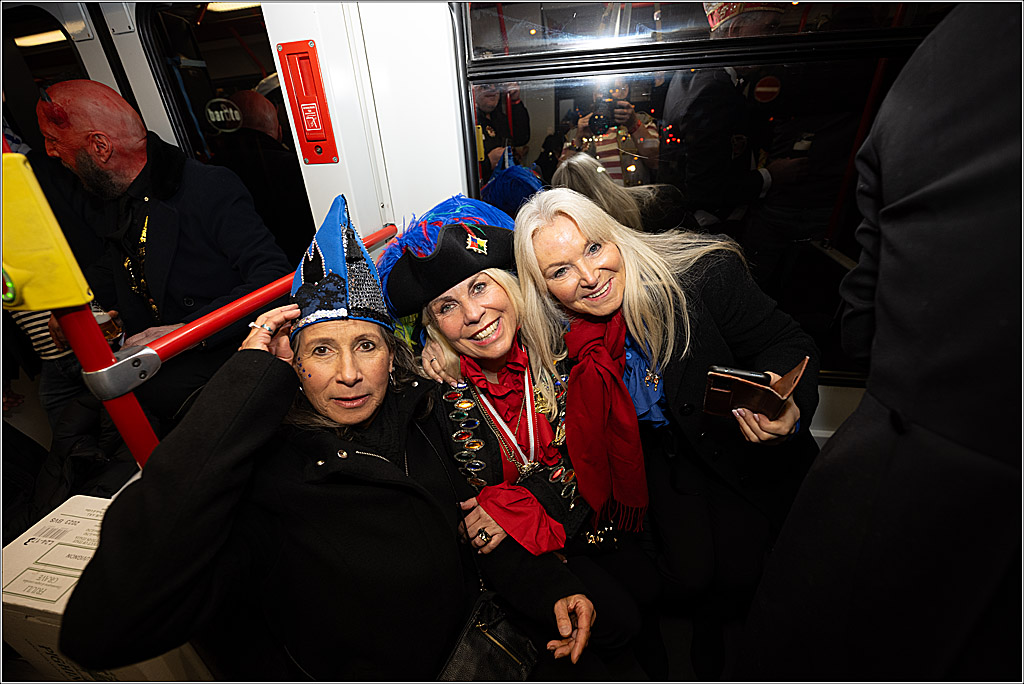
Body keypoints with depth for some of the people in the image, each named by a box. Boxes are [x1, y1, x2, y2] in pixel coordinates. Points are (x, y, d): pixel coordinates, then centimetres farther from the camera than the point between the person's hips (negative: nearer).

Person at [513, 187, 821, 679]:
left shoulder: (706, 274, -26)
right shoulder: (557, 334, -20)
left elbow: (786, 345, -16)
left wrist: (790, 410, -35)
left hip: (743, 446, 0)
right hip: (659, 451, 1)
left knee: (739, 571, -6)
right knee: (688, 574, -7)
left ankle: (716, 621, 35)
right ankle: (702, 621, 35)